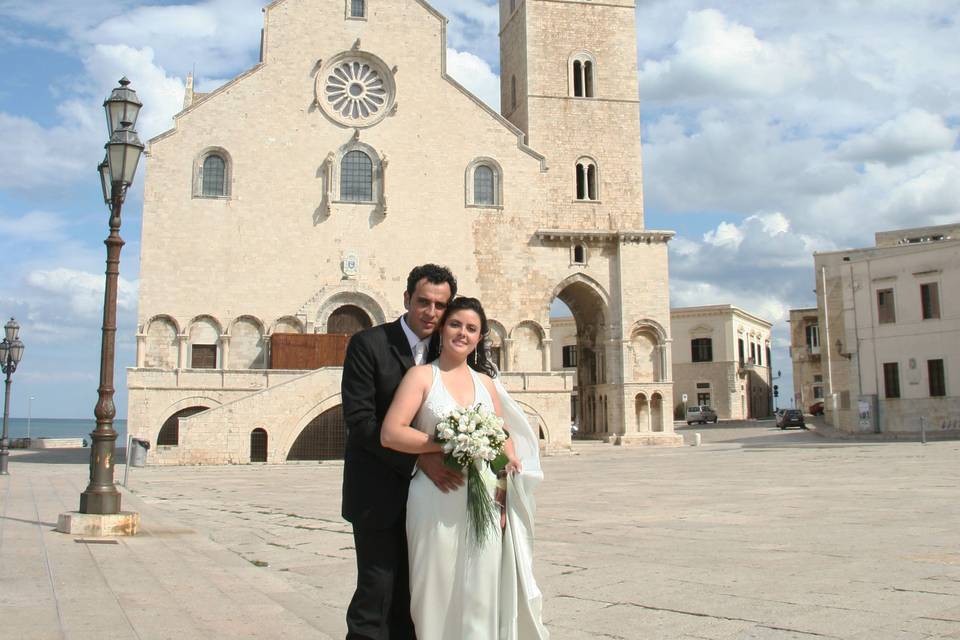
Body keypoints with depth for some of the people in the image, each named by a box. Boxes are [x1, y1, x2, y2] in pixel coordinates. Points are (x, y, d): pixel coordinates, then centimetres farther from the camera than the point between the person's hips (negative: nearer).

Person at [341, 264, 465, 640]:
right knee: (377, 591, -4)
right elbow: (359, 419, -16)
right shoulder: (368, 344, -9)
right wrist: (419, 459, -22)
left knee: (409, 595, 11)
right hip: (379, 492, -5)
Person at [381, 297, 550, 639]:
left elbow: (505, 439, 13)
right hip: (438, 504, -4)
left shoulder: (485, 381, 12)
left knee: (482, 593, 7)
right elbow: (390, 433, -11)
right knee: (440, 593, 4)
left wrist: (502, 495, -1)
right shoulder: (422, 375, -1)